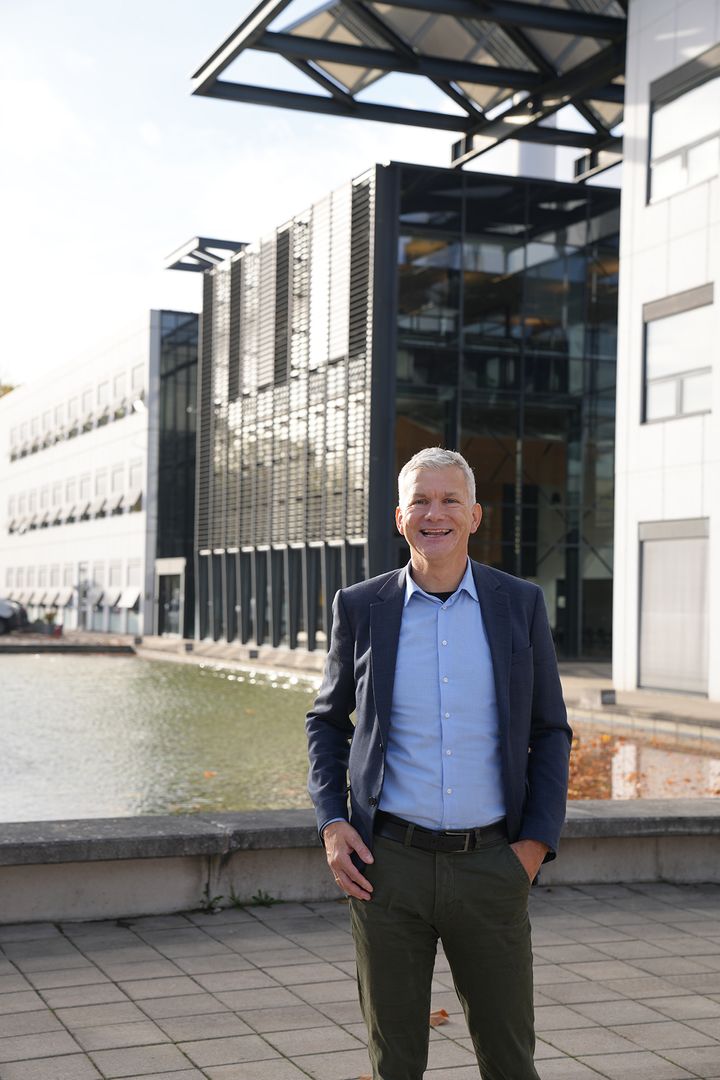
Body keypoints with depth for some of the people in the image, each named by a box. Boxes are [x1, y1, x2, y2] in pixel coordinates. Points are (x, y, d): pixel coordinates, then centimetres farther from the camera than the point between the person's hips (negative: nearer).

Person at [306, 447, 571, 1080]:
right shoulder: (361, 608, 1)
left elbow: (550, 732, 7)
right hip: (388, 862, 0)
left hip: (491, 864, 0)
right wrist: (332, 823, 0)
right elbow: (327, 720, 13)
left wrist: (538, 840, -3)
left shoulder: (520, 604, 1)